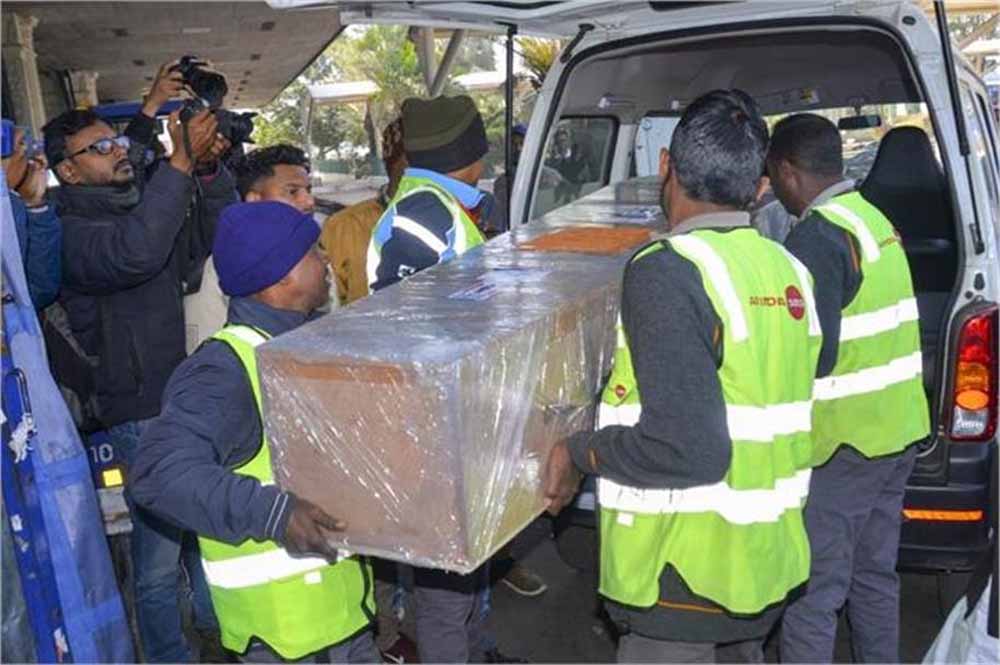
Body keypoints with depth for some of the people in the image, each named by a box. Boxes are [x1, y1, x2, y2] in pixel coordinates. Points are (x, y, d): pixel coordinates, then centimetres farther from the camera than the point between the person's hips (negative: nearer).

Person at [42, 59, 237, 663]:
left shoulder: (147, 208, 14)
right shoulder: (69, 233, -10)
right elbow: (135, 252, -31)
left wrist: (209, 171, -7)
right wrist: (181, 162, -29)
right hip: (144, 414, -7)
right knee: (159, 554, 0)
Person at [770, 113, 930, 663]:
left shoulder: (817, 236, -18)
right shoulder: (874, 220, 10)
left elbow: (812, 355, -23)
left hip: (841, 442, -9)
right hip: (897, 429, 9)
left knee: (812, 593, 0)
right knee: (874, 576, 20)